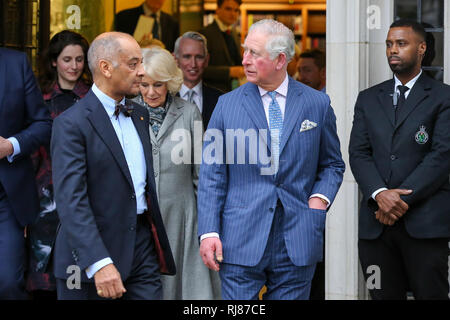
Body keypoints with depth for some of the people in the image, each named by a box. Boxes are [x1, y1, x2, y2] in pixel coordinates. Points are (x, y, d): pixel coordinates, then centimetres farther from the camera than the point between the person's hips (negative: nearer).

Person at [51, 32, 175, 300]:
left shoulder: (140, 115, 14)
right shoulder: (72, 124, -11)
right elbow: (71, 201, -19)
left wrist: (159, 246, 16)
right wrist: (99, 263, -28)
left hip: (142, 246, 6)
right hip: (93, 250, -6)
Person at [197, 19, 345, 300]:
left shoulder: (317, 104, 6)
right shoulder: (228, 105, 4)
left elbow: (333, 164, 15)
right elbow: (212, 175, 3)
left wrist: (320, 198, -5)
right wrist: (209, 232, -5)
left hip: (297, 243, 1)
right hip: (241, 242, -1)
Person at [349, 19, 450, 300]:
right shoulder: (368, 99, 17)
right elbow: (358, 153, 7)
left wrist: (402, 198, -13)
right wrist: (379, 194, -11)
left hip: (425, 223, -3)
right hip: (376, 223, 4)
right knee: (384, 296, 5)